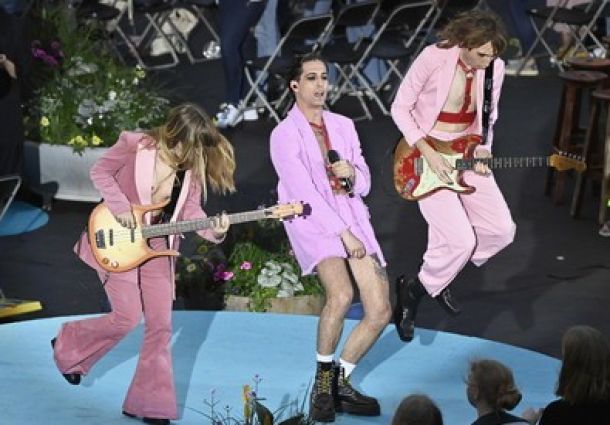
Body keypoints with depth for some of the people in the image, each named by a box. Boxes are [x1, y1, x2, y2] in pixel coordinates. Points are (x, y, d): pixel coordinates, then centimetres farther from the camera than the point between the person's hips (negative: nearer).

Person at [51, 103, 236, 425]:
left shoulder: (192, 166, -4)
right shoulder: (134, 145, -17)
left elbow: (190, 209, -4)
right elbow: (100, 171, -6)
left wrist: (214, 230, -24)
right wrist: (120, 207, -17)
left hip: (157, 247, 5)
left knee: (160, 325, 1)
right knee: (127, 316, -10)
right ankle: (67, 346, 18)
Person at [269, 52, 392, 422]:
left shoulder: (344, 126, 14)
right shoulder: (284, 135, -4)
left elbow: (364, 184, 15)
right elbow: (305, 193, -12)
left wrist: (352, 174, -9)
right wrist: (344, 235, -16)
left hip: (353, 217, 6)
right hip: (314, 222, -6)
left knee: (380, 311, -7)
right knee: (341, 295, -31)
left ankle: (341, 382, 13)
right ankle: (322, 382, -9)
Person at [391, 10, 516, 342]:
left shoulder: (495, 67, -6)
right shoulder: (433, 59, -22)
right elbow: (400, 108, -12)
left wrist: (482, 152, -8)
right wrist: (428, 153, -20)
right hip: (424, 155, -6)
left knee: (501, 230, -2)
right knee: (461, 240, -16)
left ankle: (440, 276, 21)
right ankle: (413, 291, 9)